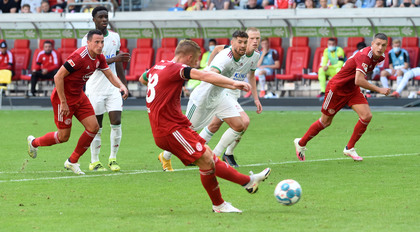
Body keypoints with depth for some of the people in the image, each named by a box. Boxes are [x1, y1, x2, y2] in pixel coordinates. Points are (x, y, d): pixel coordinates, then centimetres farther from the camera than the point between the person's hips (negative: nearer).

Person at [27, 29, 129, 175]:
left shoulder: (99, 58, -2)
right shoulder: (79, 56, -28)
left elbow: (109, 74, 11)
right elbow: (58, 77, -26)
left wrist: (121, 85, -11)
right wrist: (63, 102, -23)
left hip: (78, 95, 8)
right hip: (63, 96, -8)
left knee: (93, 127, -2)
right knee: (63, 136, 0)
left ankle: (72, 162, 13)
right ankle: (34, 142, 29)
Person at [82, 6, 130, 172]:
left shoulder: (115, 37, 11)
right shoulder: (88, 39, -7)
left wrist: (124, 83, 18)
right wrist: (114, 59, -25)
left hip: (113, 85, 4)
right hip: (95, 88, -4)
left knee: (116, 122, -7)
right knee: (96, 126, 1)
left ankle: (113, 159, 5)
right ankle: (94, 162, 10)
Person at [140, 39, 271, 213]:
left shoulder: (157, 67, 15)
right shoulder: (174, 68, -13)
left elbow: (142, 79, 38)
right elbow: (204, 76, -27)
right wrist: (233, 83, -32)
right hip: (171, 129, -10)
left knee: (209, 156, 11)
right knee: (206, 160, -11)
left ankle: (248, 181, 14)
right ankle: (218, 205, 0)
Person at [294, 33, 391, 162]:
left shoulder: (379, 57, -4)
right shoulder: (364, 56, -33)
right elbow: (358, 80, -42)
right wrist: (379, 90, -38)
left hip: (352, 89, 7)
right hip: (337, 88, -7)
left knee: (366, 116, -12)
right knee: (326, 121, 6)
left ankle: (349, 148, 4)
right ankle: (301, 143, 29)